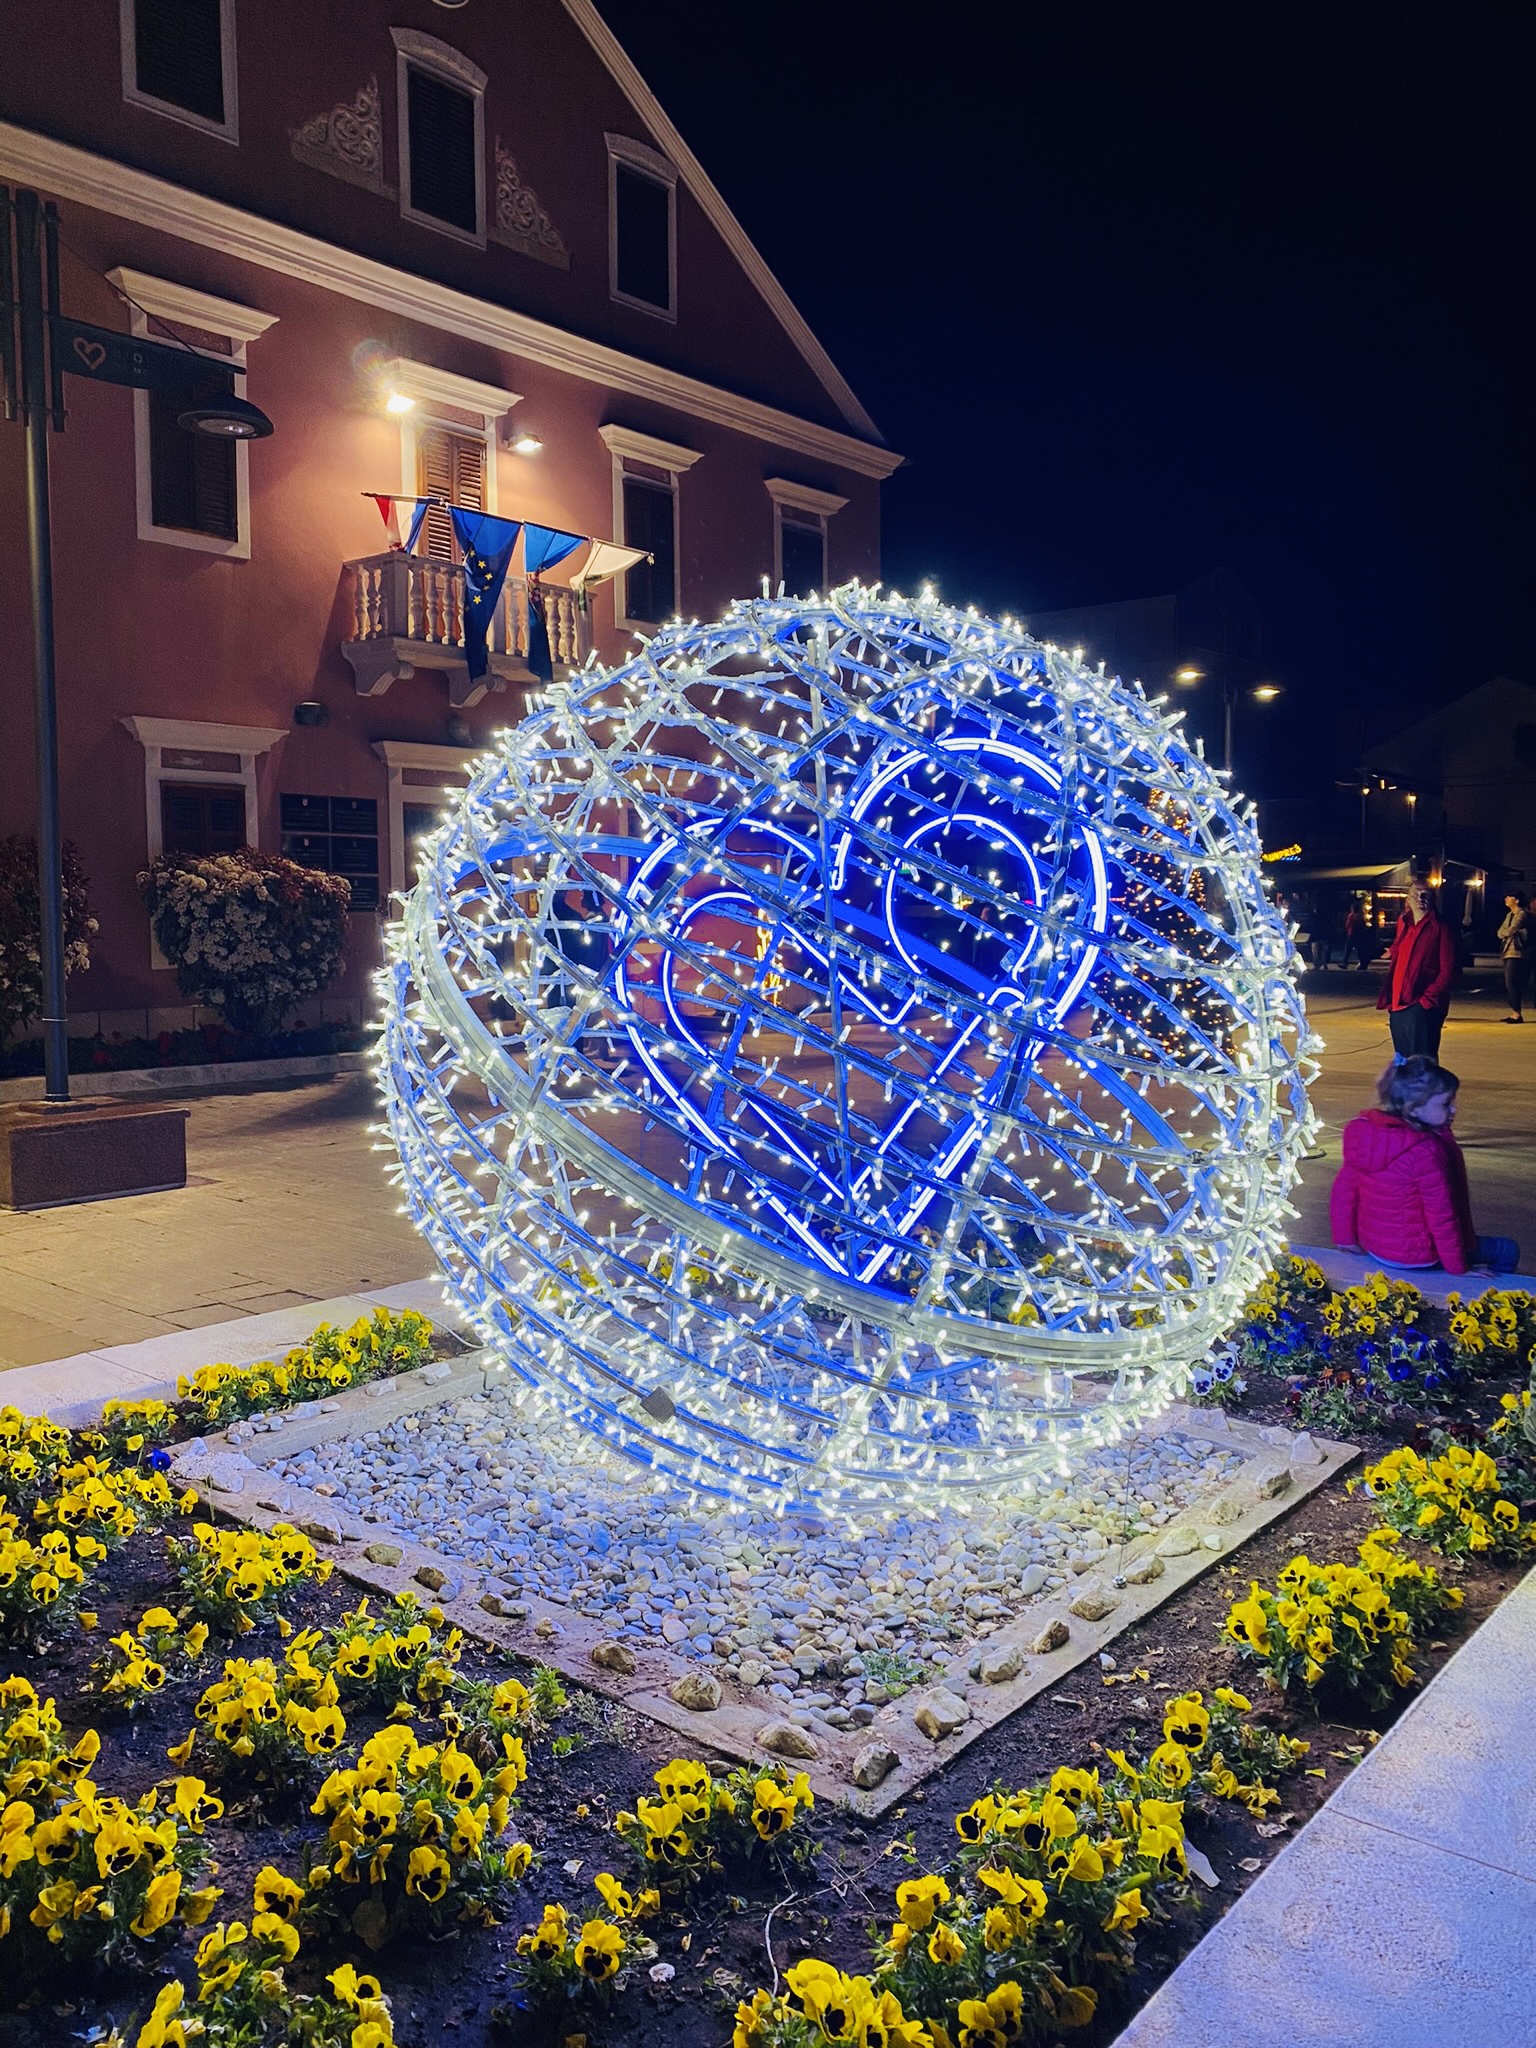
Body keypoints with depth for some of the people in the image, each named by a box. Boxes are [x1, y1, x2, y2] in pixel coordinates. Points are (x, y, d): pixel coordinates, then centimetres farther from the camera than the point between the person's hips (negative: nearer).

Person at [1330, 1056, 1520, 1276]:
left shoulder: (1362, 1131, -6)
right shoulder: (1425, 1151, -27)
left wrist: (1345, 1238, 13)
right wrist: (1459, 1270, -11)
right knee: (1507, 1251, 11)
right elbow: (1442, 1218, -22)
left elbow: (1344, 1187, 2)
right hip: (1415, 1257, -8)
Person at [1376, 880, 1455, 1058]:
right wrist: (1389, 1000, 14)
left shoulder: (1440, 928, -3)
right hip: (1398, 1005, 7)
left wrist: (1429, 998, -15)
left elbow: (1448, 969, -8)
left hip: (1423, 1006, -7)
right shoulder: (1403, 925, 16)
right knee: (1402, 1062, 11)